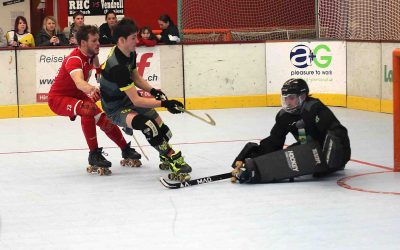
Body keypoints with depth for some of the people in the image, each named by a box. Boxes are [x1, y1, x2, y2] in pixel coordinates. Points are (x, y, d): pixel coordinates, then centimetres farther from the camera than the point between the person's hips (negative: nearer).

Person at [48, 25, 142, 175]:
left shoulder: (91, 55, -4)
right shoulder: (74, 59, -31)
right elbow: (79, 82, -53)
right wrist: (92, 89, -71)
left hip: (77, 95, 8)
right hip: (58, 98, -8)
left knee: (104, 120, 2)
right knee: (88, 110, -34)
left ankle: (126, 151, 24)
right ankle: (94, 156, -29)